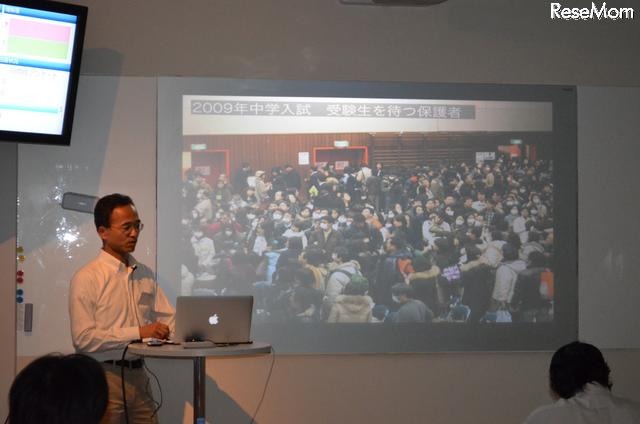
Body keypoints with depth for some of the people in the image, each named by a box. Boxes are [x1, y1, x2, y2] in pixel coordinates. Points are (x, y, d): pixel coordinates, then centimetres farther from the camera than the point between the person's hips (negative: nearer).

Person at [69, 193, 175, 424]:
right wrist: (138, 332, -20)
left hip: (138, 376, 5)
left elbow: (169, 319, 12)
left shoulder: (145, 274, 11)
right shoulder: (86, 278, -8)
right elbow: (84, 338, -16)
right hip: (104, 377, -5)